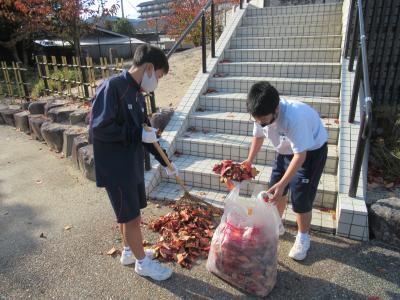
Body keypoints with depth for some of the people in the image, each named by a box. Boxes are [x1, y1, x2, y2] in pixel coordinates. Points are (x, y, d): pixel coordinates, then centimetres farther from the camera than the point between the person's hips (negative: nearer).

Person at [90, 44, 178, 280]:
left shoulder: (137, 94, 8)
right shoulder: (112, 87, -19)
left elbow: (146, 134, 14)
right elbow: (98, 128, -25)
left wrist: (166, 162, 15)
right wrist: (139, 134, -20)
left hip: (133, 165, 8)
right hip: (115, 168, -8)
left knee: (132, 212, 21)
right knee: (131, 216, 7)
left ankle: (129, 251, 43)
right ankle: (142, 262, 27)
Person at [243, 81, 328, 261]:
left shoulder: (293, 118, -40)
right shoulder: (261, 114, -19)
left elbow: (300, 155, -36)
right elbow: (258, 135, 1)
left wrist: (282, 183, -40)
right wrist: (249, 160, -4)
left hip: (311, 151, -6)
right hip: (286, 149, 7)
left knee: (301, 198, -4)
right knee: (275, 190, 12)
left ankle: (303, 237, 21)